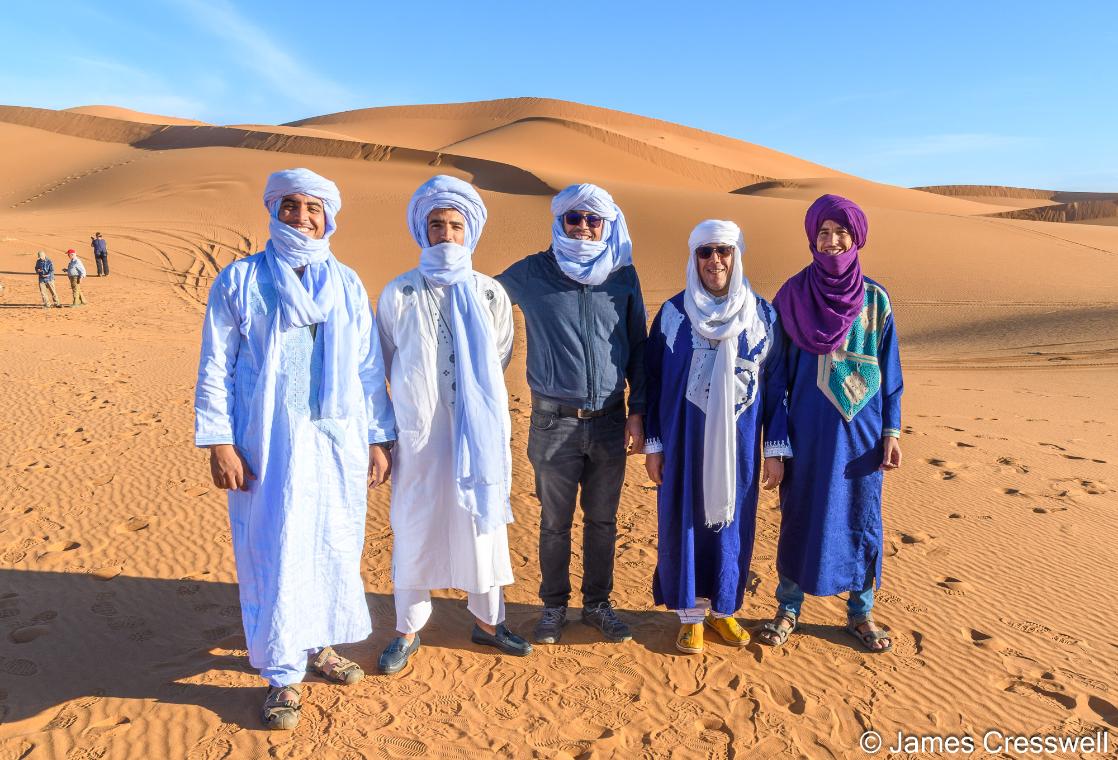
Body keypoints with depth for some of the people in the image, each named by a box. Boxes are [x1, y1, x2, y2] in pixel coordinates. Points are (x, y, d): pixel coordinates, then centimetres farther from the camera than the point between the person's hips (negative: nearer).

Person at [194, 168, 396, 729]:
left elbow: (369, 369, 9)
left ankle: (320, 643, 31)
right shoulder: (240, 280, 2)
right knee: (273, 554, 1)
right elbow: (215, 368, 0)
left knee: (336, 547, 10)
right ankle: (283, 676, 17)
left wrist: (379, 438, 6)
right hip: (268, 445, -2)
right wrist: (219, 442, -7)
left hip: (338, 441, 3)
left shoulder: (347, 284, 9)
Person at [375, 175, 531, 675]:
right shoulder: (399, 293, 0)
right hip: (419, 432, -1)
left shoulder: (489, 293, 3)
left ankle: (487, 620, 29)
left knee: (482, 520, 10)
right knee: (414, 527, 7)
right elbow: (385, 364, 10)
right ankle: (408, 630, 25)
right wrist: (418, 394, 12)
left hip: (479, 431, 2)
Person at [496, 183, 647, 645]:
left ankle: (597, 604, 30)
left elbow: (638, 347, 7)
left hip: (610, 421, 2)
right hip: (555, 421, -1)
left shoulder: (623, 276, 3)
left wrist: (638, 411, 3)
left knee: (602, 520, 13)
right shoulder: (530, 274, -1)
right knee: (554, 523, 10)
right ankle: (554, 606, 28)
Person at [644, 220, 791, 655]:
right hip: (684, 440, -1)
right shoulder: (673, 313, -1)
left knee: (731, 522, 11)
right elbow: (653, 380, 2)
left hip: (738, 442, 1)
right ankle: (690, 614, 23)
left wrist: (777, 448, 0)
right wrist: (653, 444, 0)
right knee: (684, 521, 6)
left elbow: (776, 383, 3)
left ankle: (722, 609, 30)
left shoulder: (762, 315, 1)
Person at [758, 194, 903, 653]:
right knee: (799, 516, 7)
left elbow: (889, 373, 5)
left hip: (860, 430, 1)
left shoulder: (875, 299, 2)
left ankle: (860, 613, 26)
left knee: (860, 519, 9)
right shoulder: (792, 295, -1)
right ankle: (788, 608, 23)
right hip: (806, 429, -1)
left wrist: (891, 433, 0)